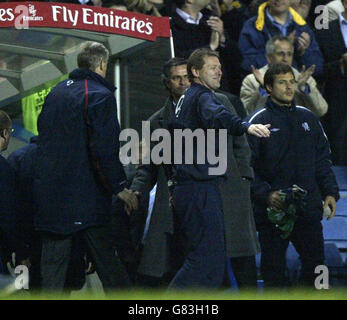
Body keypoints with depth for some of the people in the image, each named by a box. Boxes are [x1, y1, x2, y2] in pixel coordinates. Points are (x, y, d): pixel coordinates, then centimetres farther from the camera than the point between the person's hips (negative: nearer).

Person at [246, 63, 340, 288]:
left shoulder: (308, 118, 12)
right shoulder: (258, 121, -4)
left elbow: (323, 160, 17)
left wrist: (330, 192, 5)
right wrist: (265, 194, -20)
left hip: (308, 208, 4)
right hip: (272, 210, -4)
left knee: (315, 262, 6)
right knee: (274, 268, 2)